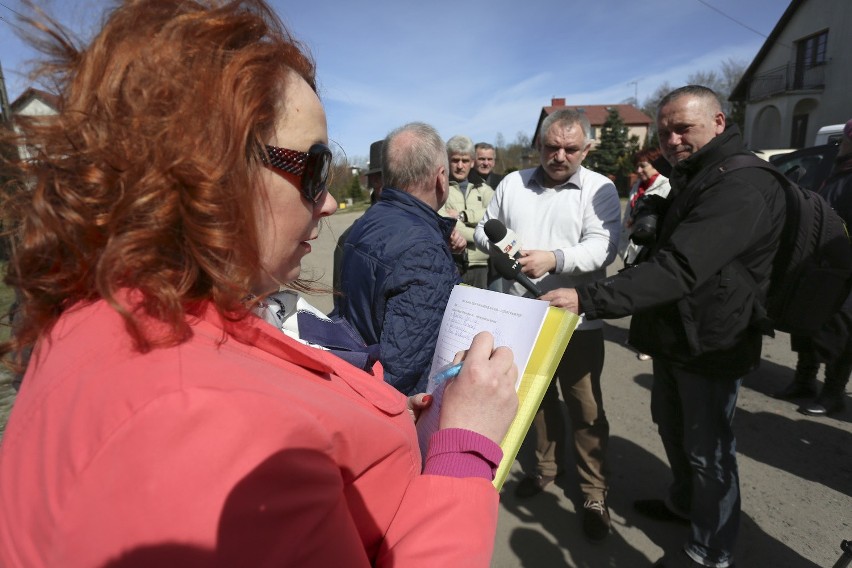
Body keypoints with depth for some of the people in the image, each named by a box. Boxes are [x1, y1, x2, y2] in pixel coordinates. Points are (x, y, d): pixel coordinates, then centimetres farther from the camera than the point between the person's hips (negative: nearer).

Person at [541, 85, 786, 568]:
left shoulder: (745, 187, -24)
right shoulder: (692, 179, 11)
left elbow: (679, 268, -36)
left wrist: (588, 298, -42)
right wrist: (646, 321, 14)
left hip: (711, 345, -9)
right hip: (675, 337, 9)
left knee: (708, 449, 6)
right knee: (672, 426, 23)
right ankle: (684, 503, 47)